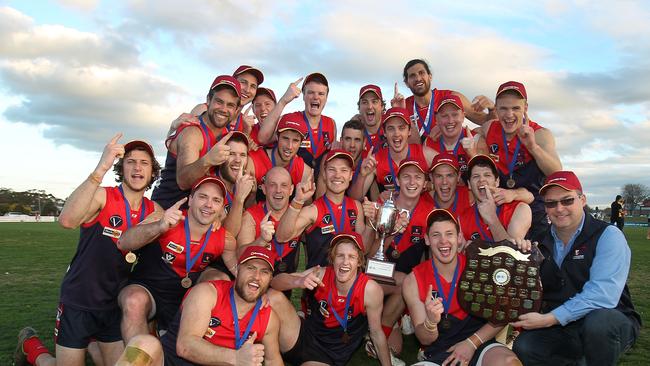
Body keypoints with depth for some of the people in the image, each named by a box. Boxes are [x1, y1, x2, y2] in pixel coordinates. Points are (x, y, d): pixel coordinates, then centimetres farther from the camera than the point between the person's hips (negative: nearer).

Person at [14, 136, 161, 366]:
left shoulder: (154, 211, 0)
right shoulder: (102, 196, -17)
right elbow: (67, 220, -36)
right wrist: (100, 169, -44)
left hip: (115, 304, 5)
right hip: (78, 302, -4)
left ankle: (89, 345, 39)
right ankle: (30, 345, 39)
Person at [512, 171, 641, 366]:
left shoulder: (607, 236, -9)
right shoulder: (540, 243, 6)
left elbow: (602, 294, -23)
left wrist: (549, 319, -25)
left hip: (609, 322, -4)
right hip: (559, 329, 4)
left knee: (598, 321, -36)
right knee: (522, 349, -22)